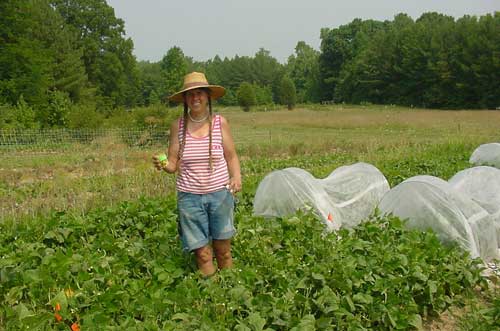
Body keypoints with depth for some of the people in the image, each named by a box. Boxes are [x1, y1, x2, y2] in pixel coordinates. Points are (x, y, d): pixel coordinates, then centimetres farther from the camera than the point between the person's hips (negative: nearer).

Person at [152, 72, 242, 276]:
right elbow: (173, 165, 2)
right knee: (202, 254, 3)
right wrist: (163, 166, -20)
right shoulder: (178, 125, 0)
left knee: (223, 251, 9)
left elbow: (231, 157, 5)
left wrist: (237, 176, -13)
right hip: (189, 197, 0)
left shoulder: (220, 123, -1)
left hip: (220, 193, 0)